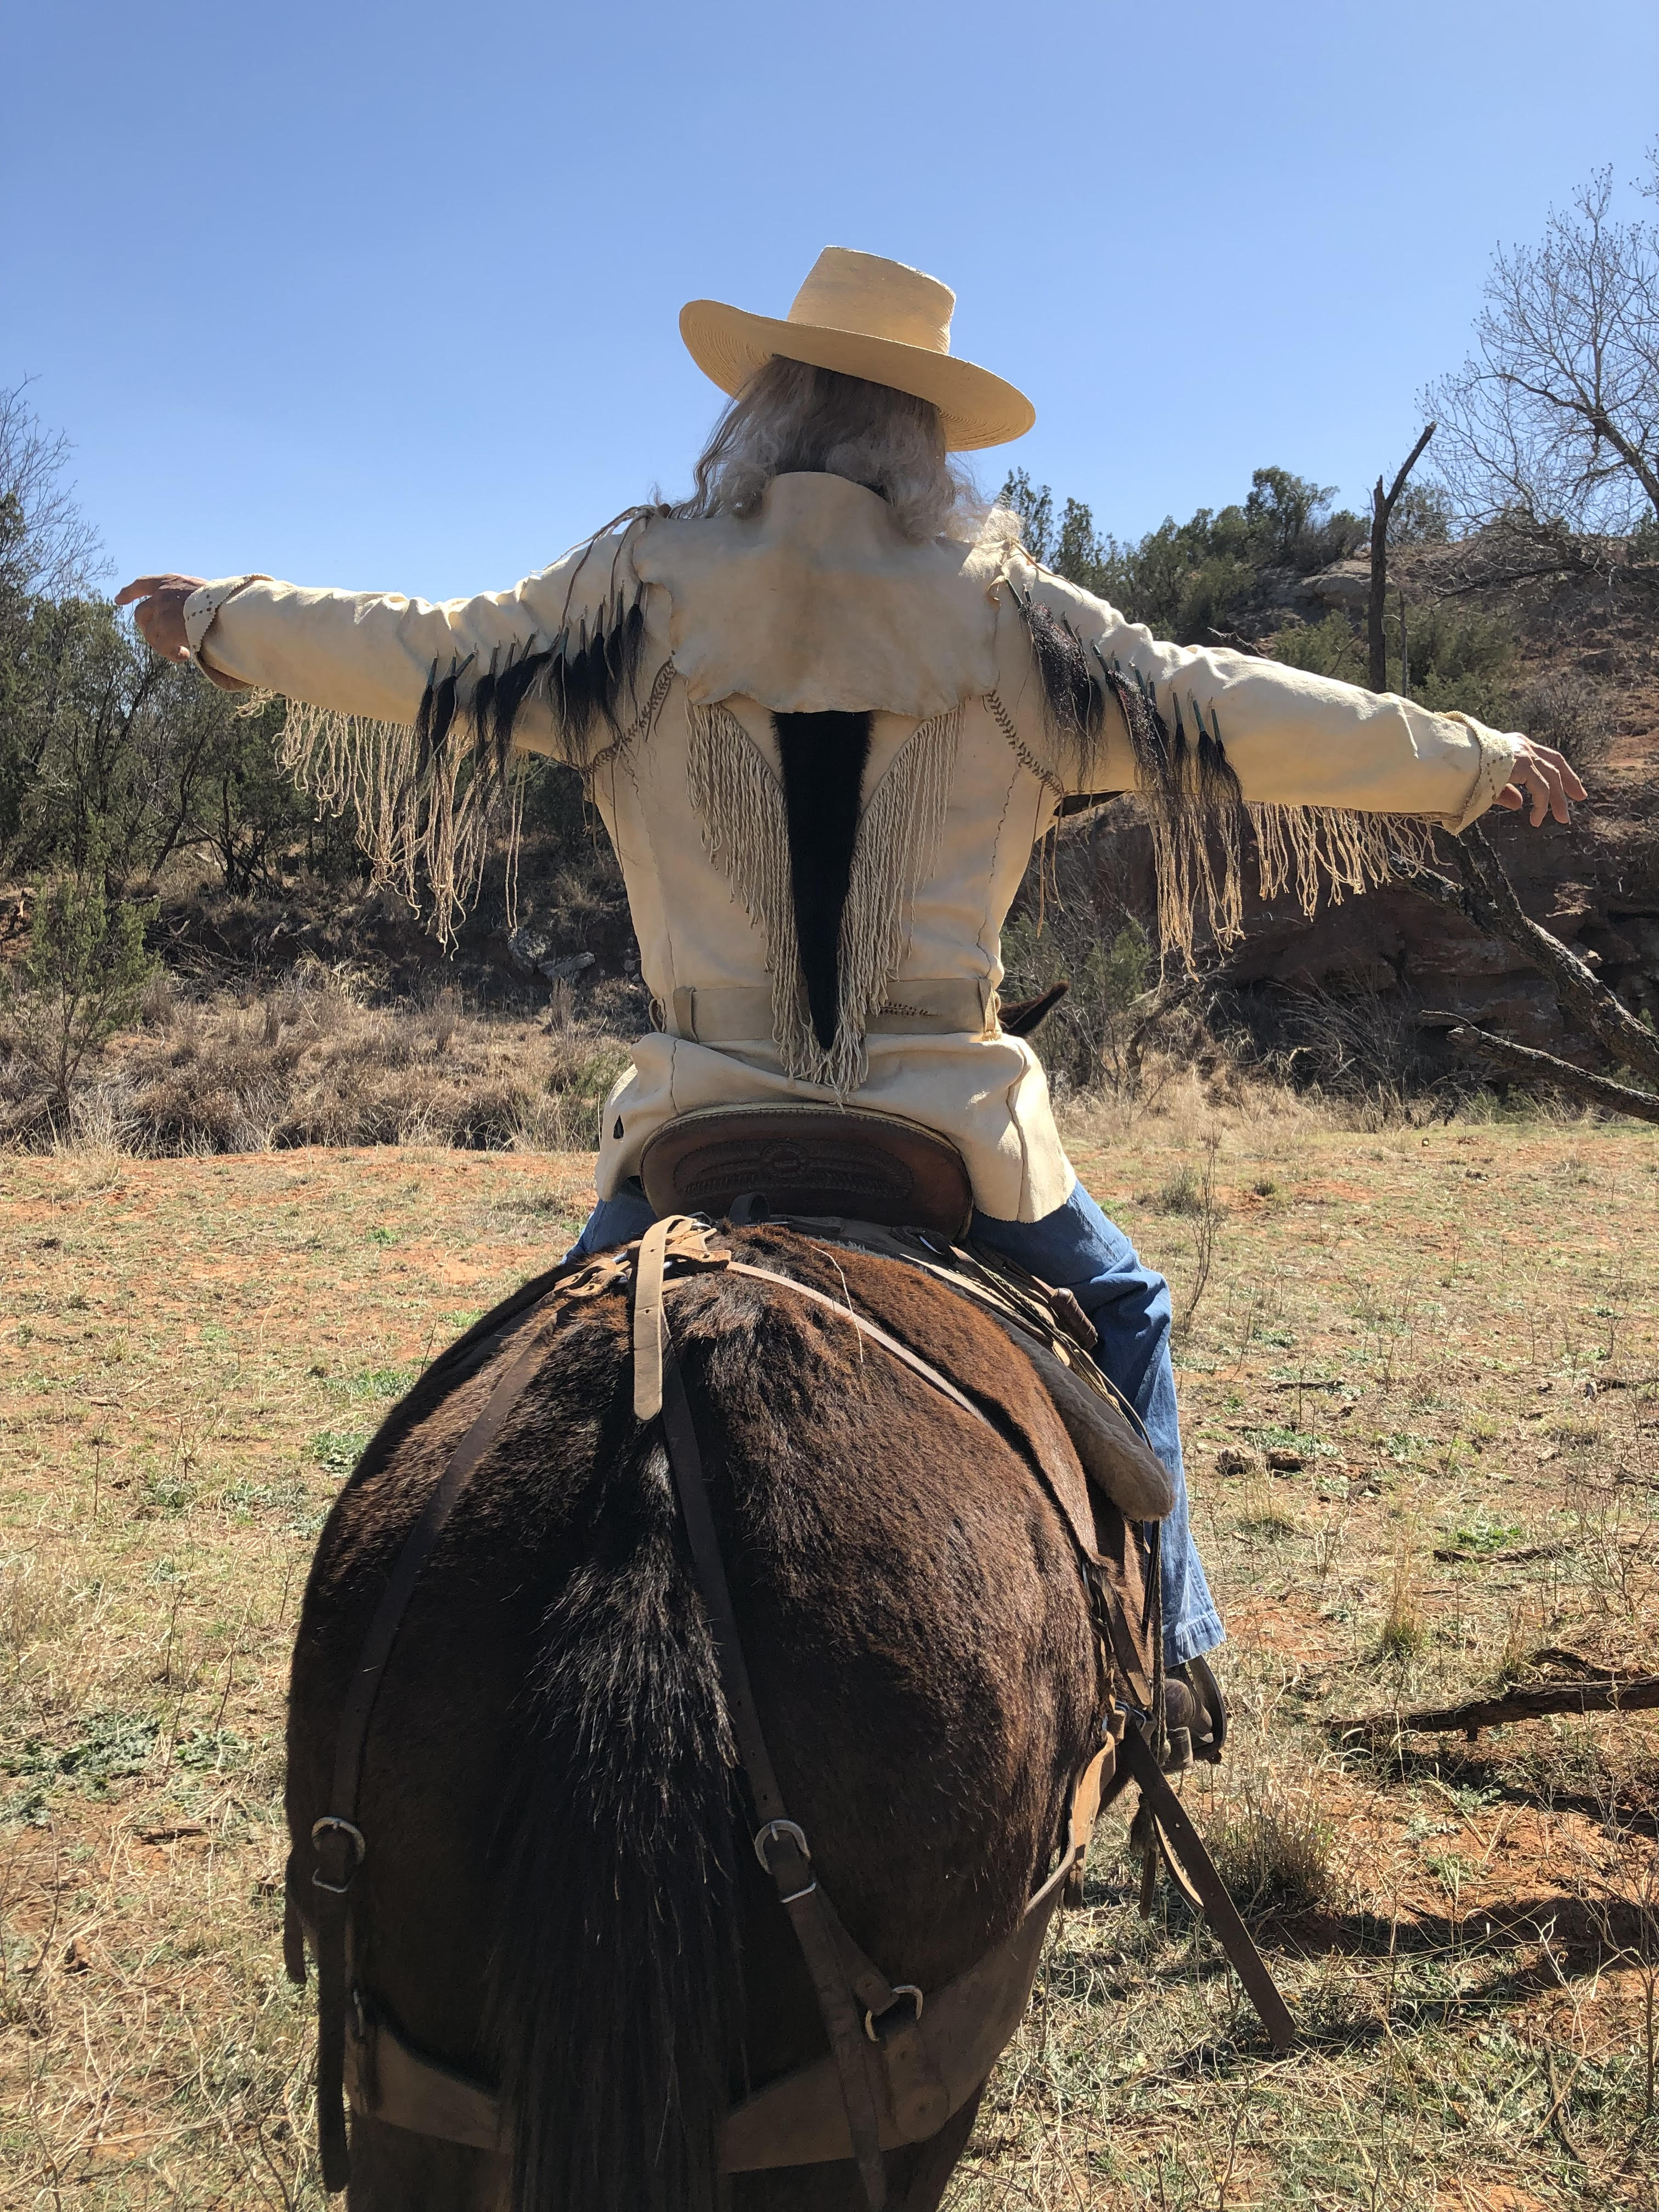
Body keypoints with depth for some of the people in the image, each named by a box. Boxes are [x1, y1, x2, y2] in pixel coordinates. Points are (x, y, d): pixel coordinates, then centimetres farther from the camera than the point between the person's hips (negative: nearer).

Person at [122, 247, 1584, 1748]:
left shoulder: (647, 586, 3)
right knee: (1121, 1307, 25)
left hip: (709, 1109, 1)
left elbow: (421, 656, 15)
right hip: (950, 1110, 0)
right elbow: (1222, 713, 6)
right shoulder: (999, 611, 2)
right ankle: (1159, 1642, 27)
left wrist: (220, 620, 33)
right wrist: (1475, 764, 19)